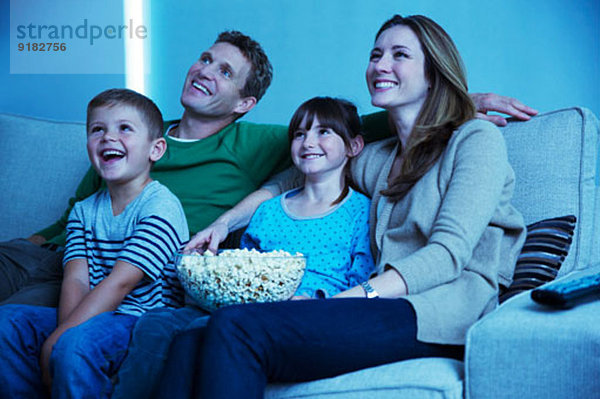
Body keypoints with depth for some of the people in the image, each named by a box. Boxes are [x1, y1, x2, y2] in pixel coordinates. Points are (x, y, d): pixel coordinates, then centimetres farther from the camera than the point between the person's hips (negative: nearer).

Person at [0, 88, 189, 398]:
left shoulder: (161, 207, -10)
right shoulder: (84, 211, 13)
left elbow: (119, 283, -18)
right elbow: (76, 279, 0)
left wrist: (59, 337, -23)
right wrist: (63, 330, -21)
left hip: (146, 320, -7)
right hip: (92, 317, 7)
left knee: (75, 343, -33)